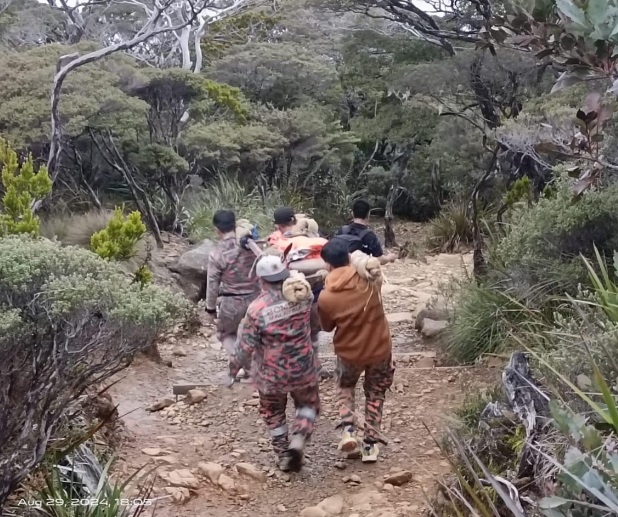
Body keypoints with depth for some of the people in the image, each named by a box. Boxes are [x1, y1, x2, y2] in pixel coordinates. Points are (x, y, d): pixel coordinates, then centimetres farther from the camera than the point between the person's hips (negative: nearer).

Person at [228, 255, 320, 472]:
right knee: (308, 405, 23)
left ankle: (283, 454, 28)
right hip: (303, 370, 2)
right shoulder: (302, 293, -12)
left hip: (270, 375, -2)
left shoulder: (257, 309, -20)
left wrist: (234, 368, 1)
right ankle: (298, 441, 1)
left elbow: (245, 346, -14)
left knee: (273, 413, 22)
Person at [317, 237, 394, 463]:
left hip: (349, 353, -1)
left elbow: (327, 327, -1)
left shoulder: (325, 298, -19)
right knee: (375, 394, 23)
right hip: (380, 348, 1)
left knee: (345, 387, 29)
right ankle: (370, 444, 22)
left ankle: (348, 429, 10)